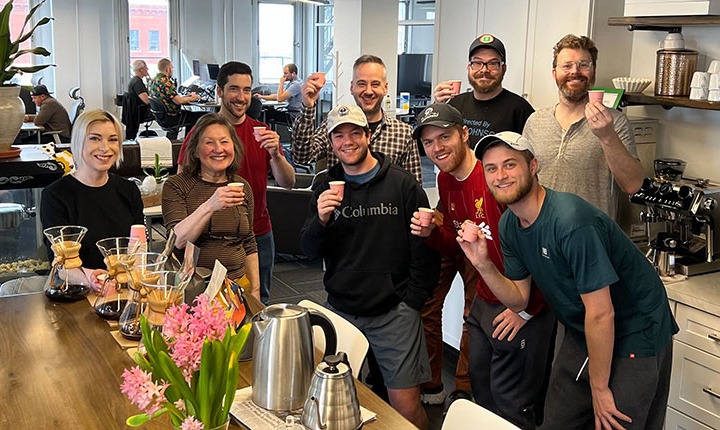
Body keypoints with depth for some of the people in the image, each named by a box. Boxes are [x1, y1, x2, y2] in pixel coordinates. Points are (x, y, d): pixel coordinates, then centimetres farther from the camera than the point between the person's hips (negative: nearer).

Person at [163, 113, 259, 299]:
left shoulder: (242, 187, 11)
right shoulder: (176, 185, -2)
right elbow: (177, 241, -15)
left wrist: (255, 289, 10)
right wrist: (210, 206, -27)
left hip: (236, 284, 4)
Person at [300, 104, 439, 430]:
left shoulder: (402, 185, -2)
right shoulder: (327, 189, 7)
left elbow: (424, 250, -2)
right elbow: (310, 251, 3)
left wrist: (411, 302, -5)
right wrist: (321, 220, -17)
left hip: (394, 313, -3)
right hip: (340, 310, 3)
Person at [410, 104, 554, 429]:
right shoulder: (446, 181, 5)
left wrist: (527, 309, -17)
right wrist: (431, 233, -8)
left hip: (523, 307, -8)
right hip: (483, 302, 8)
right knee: (481, 392, 21)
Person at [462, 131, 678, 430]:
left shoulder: (571, 222, -31)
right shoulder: (509, 225, -3)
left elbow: (600, 313, -27)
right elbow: (519, 299, 2)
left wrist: (599, 388, -17)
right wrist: (482, 264, -16)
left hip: (634, 336, -7)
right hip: (581, 334, 8)